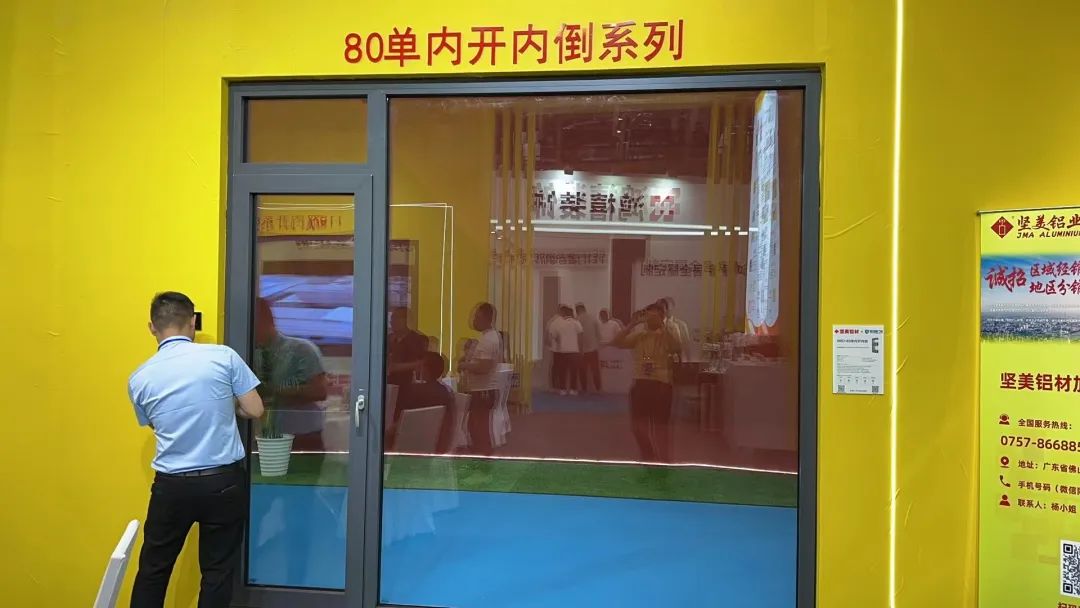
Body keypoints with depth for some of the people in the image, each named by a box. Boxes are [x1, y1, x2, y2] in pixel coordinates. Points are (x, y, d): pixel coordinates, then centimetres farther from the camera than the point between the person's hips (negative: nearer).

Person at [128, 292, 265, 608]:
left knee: (153, 569, 18)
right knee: (217, 571, 10)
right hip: (224, 482, -1)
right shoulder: (224, 356, -9)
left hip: (171, 485, 2)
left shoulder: (139, 379, 0)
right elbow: (255, 410, -4)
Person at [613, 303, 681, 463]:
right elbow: (618, 342, -5)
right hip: (640, 382, 4)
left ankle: (663, 462, 16)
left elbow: (677, 349, -23)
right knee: (638, 423, 9)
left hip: (662, 384, -4)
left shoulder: (668, 334, -2)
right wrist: (632, 325, -11)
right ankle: (649, 458, 30)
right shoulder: (638, 334, 7)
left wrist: (663, 328, -23)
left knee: (661, 425, 2)